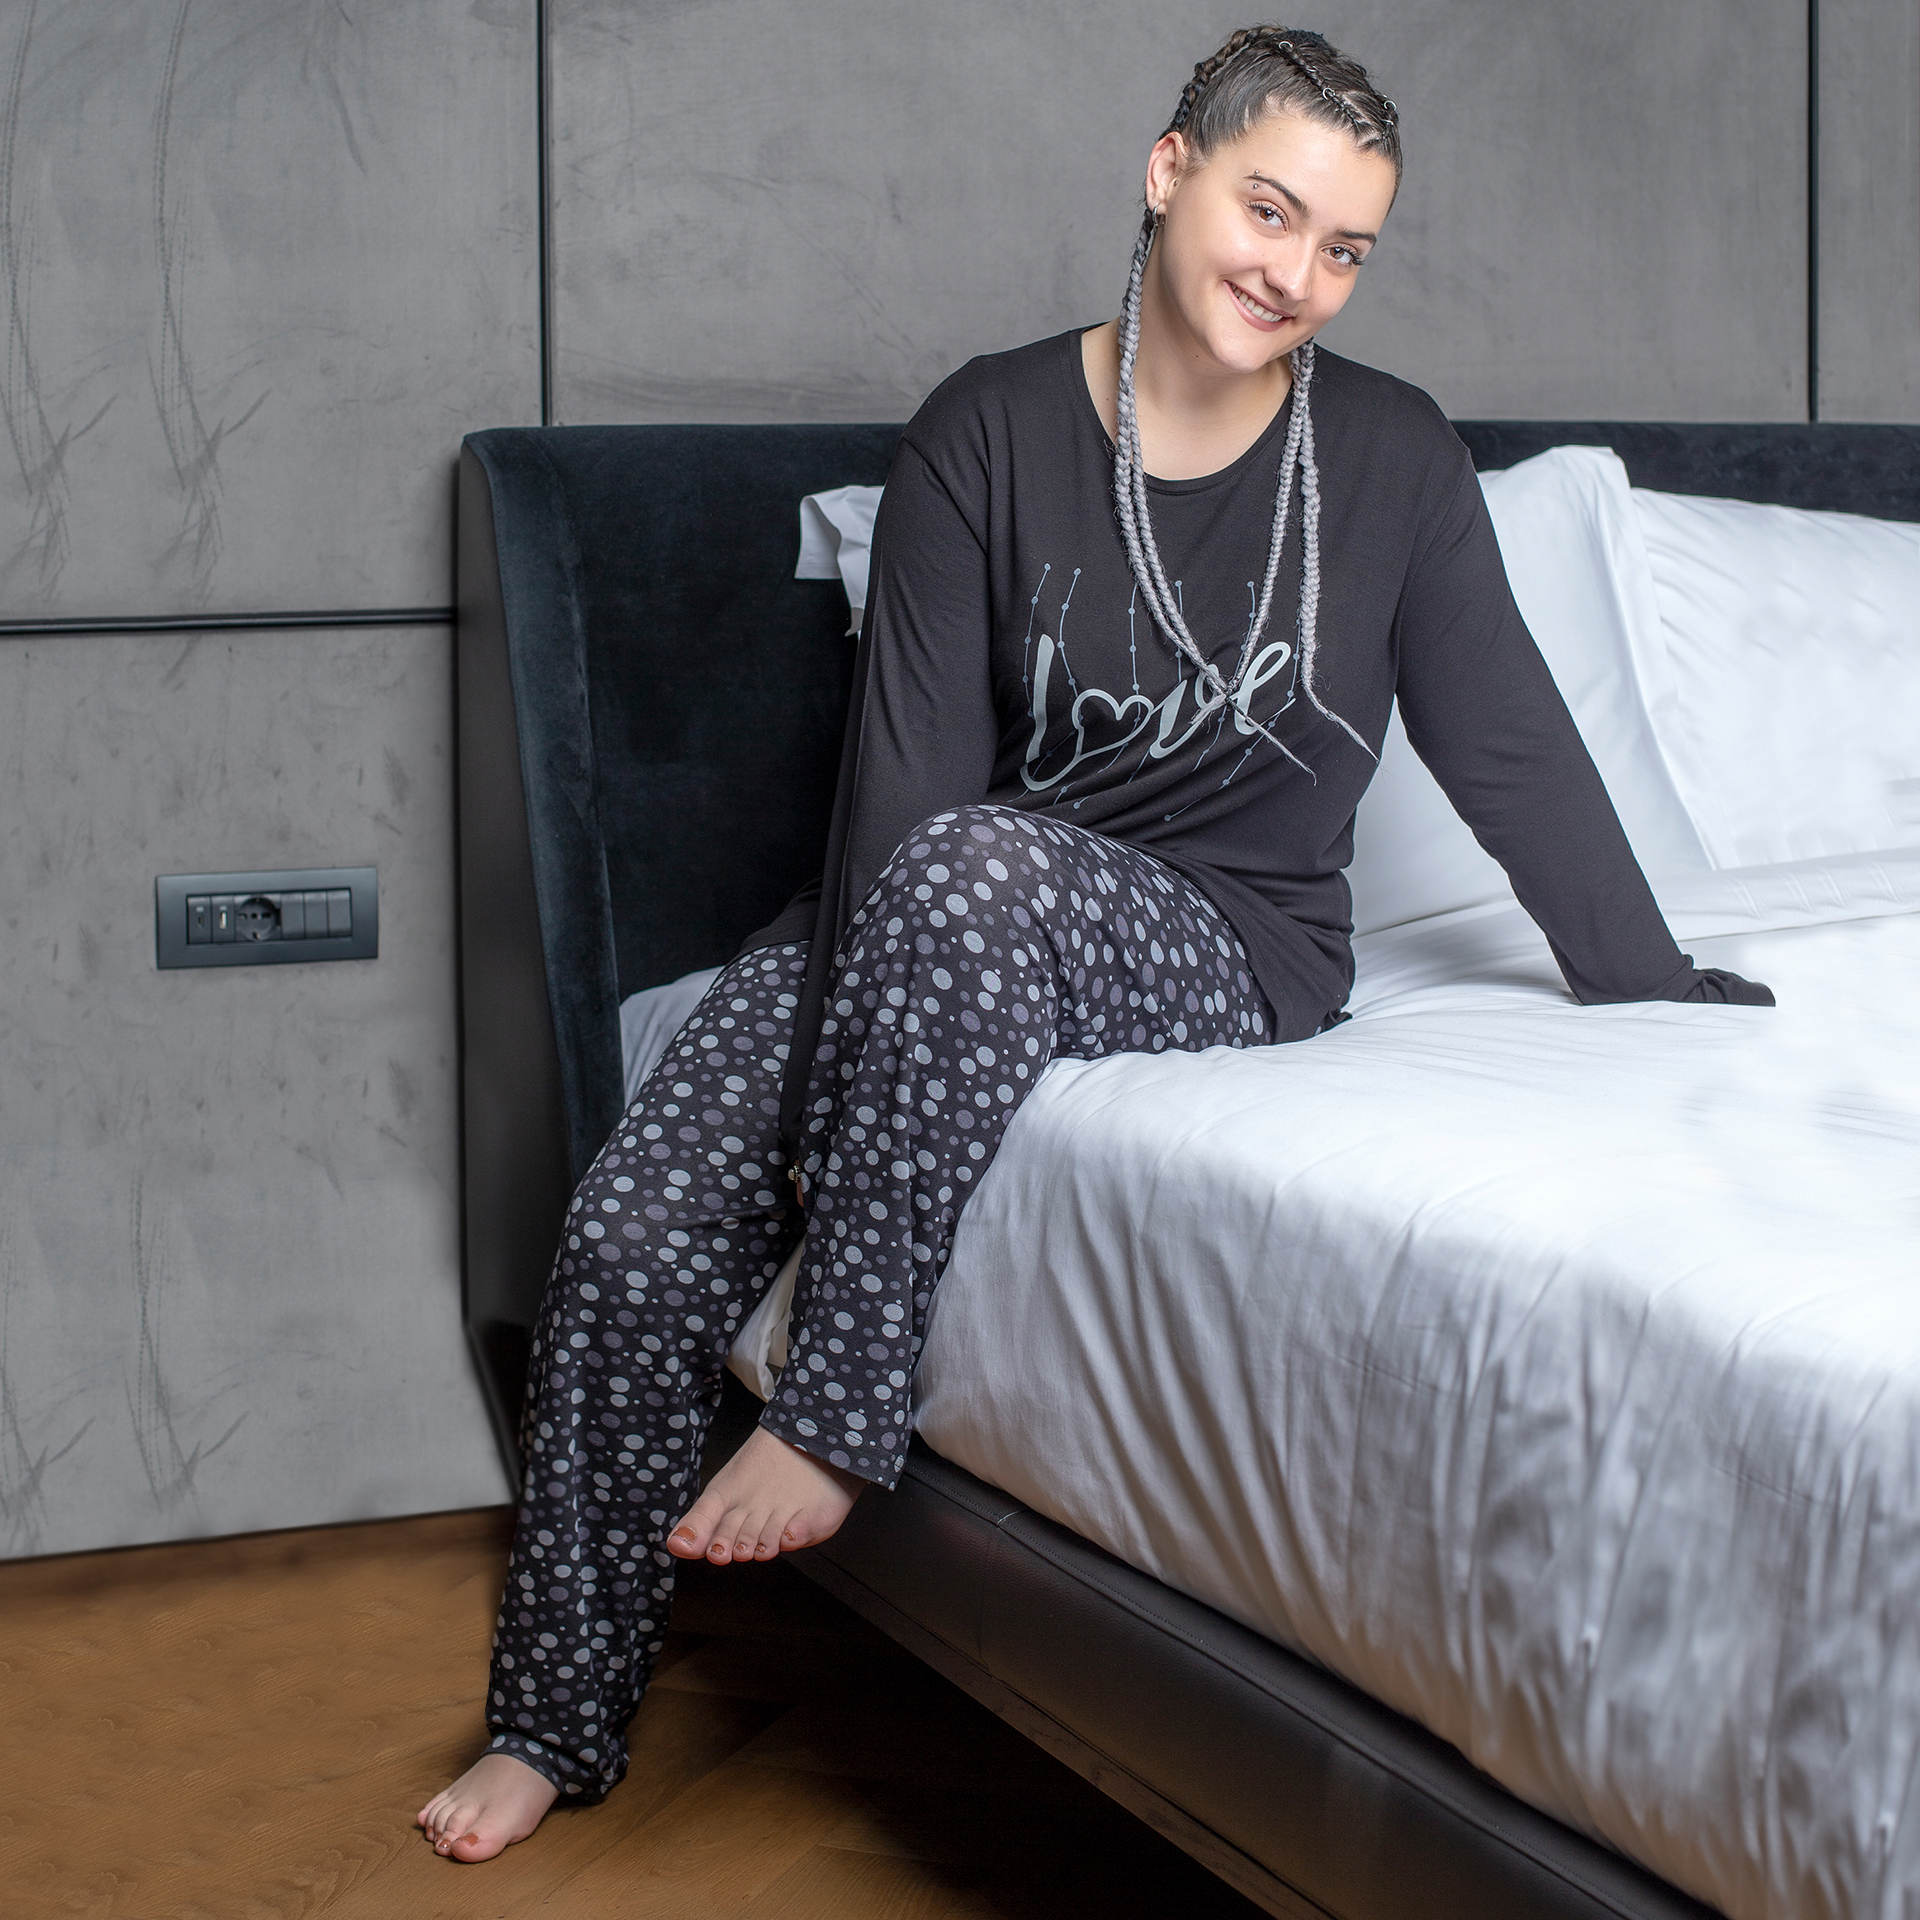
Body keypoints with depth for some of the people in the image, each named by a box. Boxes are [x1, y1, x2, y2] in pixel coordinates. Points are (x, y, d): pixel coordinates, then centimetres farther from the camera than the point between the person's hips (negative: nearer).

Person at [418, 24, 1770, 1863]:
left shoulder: (1390, 457, -2)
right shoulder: (987, 435, -5)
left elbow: (1510, 748, 6)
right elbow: (907, 760, -12)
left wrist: (1657, 998, 9)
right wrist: (848, 1068, -20)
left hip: (1226, 948, -1)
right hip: (947, 929, 2)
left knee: (971, 867, -37)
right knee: (634, 1240, -17)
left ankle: (841, 1413, -28)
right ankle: (556, 1715, 3)